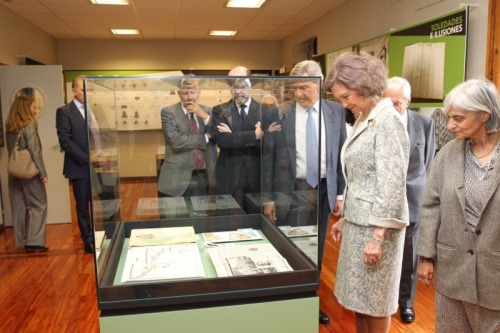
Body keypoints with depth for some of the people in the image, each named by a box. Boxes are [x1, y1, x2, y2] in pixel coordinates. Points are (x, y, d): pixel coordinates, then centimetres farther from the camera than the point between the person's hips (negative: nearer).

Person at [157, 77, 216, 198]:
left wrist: (204, 116, -14)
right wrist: (205, 137, -11)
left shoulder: (207, 111, 8)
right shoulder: (168, 112, -6)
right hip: (177, 178, -4)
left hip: (203, 178, 4)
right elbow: (175, 141, -20)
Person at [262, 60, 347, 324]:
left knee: (316, 249, 14)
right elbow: (268, 158, -3)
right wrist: (268, 198, -3)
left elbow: (341, 154, 5)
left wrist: (340, 193, 4)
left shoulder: (336, 111, 1)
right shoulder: (277, 115, -5)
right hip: (291, 190, -2)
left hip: (324, 190, 3)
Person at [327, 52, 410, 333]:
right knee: (359, 297, 17)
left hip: (377, 225, -8)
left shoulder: (387, 122, -15)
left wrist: (378, 236, -21)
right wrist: (345, 217, 18)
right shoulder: (363, 121, 11)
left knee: (375, 300, 7)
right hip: (358, 221, 8)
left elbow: (392, 183, -20)